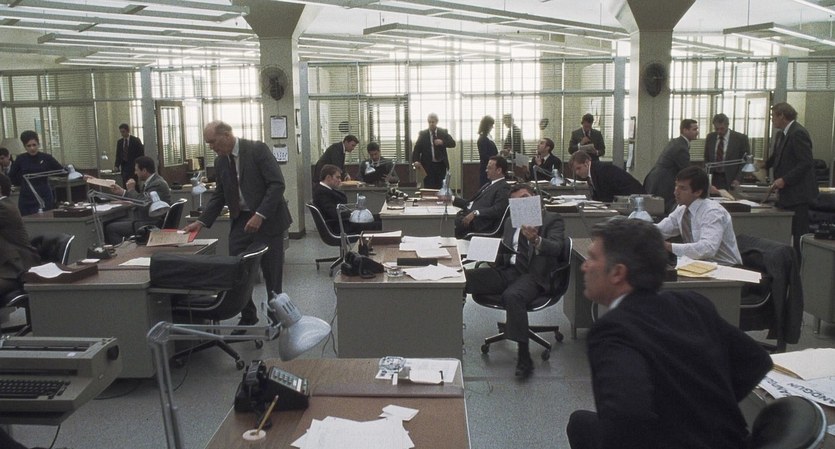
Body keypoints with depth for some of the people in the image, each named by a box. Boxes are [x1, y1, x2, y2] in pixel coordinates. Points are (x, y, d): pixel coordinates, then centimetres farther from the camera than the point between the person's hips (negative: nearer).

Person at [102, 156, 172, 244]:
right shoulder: (151, 181, 12)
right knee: (110, 223, 10)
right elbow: (140, 199, 20)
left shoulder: (158, 184, -20)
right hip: (143, 220, 11)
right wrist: (122, 192, 14)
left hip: (152, 225, -11)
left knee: (110, 228, -12)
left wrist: (131, 190, -13)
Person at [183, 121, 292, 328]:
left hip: (267, 220, -5)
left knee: (272, 274, 2)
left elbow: (277, 184, -17)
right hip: (240, 221, 6)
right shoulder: (220, 162, 8)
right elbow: (219, 195, 15)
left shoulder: (258, 149, -12)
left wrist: (260, 215, -23)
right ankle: (247, 317, 19)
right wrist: (201, 221, 4)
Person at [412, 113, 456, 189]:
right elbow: (417, 149, -1)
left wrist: (443, 142, -17)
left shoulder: (443, 132, 6)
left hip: (441, 165, 2)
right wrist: (416, 161, -16)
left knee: (439, 187, 4)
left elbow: (453, 143, 1)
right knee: (428, 187, -4)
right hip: (428, 165, -1)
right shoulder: (422, 134, 2)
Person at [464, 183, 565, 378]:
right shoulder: (510, 222, 26)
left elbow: (556, 248, -9)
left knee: (512, 296, -39)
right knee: (462, 276, -18)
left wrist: (536, 240, -30)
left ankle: (524, 358, -31)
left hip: (532, 274, -5)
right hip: (507, 271, 6)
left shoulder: (552, 219, 7)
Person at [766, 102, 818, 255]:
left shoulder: (798, 133, -14)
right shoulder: (782, 134, 15)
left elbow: (806, 163, -19)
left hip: (798, 192, -9)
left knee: (799, 233, -6)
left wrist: (784, 180, -21)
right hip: (787, 193, 9)